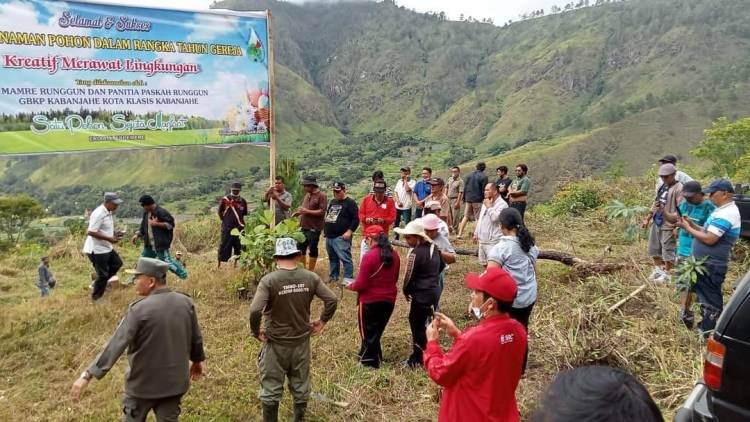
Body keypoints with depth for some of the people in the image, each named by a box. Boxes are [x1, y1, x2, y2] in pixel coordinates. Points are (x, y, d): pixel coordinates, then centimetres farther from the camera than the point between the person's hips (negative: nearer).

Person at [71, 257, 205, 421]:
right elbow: (196, 338, 5)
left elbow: (116, 344, -22)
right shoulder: (186, 302, -6)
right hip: (174, 381, 4)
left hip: (143, 382, -4)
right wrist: (197, 361, 22)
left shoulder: (139, 309, -20)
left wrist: (88, 375, -18)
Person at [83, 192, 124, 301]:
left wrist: (115, 233, 1)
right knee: (102, 274, 1)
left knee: (117, 263, 20)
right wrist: (109, 238, -27)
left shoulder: (109, 213, 6)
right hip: (97, 250, -10)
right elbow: (91, 232, -28)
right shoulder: (98, 214, -24)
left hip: (106, 247, 10)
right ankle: (96, 298, 18)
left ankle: (99, 283, 31)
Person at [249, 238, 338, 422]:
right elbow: (332, 300, -9)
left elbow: (255, 311, -27)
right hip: (302, 342, 3)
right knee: (301, 387, 21)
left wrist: (256, 332, -10)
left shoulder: (269, 280, -18)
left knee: (271, 390, 14)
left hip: (276, 344, -3)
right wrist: (322, 321, 5)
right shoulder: (310, 277, -8)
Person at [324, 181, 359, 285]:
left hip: (341, 237, -8)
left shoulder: (350, 203, -7)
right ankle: (333, 276, 28)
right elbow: (327, 216, 28)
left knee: (345, 258, -10)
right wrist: (325, 229, 20)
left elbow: (356, 219, -12)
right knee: (332, 258, 16)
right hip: (329, 236, 8)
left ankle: (348, 279, -6)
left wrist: (349, 231, -18)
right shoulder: (332, 202, 18)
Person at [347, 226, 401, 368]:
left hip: (370, 301, -6)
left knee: (368, 331, 13)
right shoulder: (394, 255, -2)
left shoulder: (369, 256, -21)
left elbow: (361, 284, -19)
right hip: (389, 299, 6)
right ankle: (375, 356, 36)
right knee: (377, 330, 22)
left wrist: (351, 286, 1)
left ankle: (370, 361, 25)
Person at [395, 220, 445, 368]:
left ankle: (418, 359, 12)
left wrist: (406, 291, 2)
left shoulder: (415, 253, -21)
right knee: (426, 323, 20)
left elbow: (409, 275, -15)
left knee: (417, 325, 3)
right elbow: (442, 265, 19)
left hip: (421, 294, -9)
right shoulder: (433, 247, 5)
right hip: (435, 291, 9)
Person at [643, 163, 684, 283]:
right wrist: (647, 219, 18)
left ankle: (666, 274, 17)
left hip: (668, 225, -8)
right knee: (654, 249, 18)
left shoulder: (678, 188, -15)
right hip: (656, 223, 9)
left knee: (668, 251, 3)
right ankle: (658, 270, 34)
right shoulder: (662, 187, 11)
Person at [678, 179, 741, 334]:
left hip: (712, 265, -10)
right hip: (707, 262, 10)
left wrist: (688, 228, -16)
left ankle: (709, 333, 10)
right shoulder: (723, 211, 12)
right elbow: (708, 232, 16)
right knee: (706, 295, 20)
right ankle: (706, 326, 33)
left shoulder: (726, 214, -22)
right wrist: (692, 225, 3)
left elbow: (709, 239, -26)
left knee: (711, 298, 0)